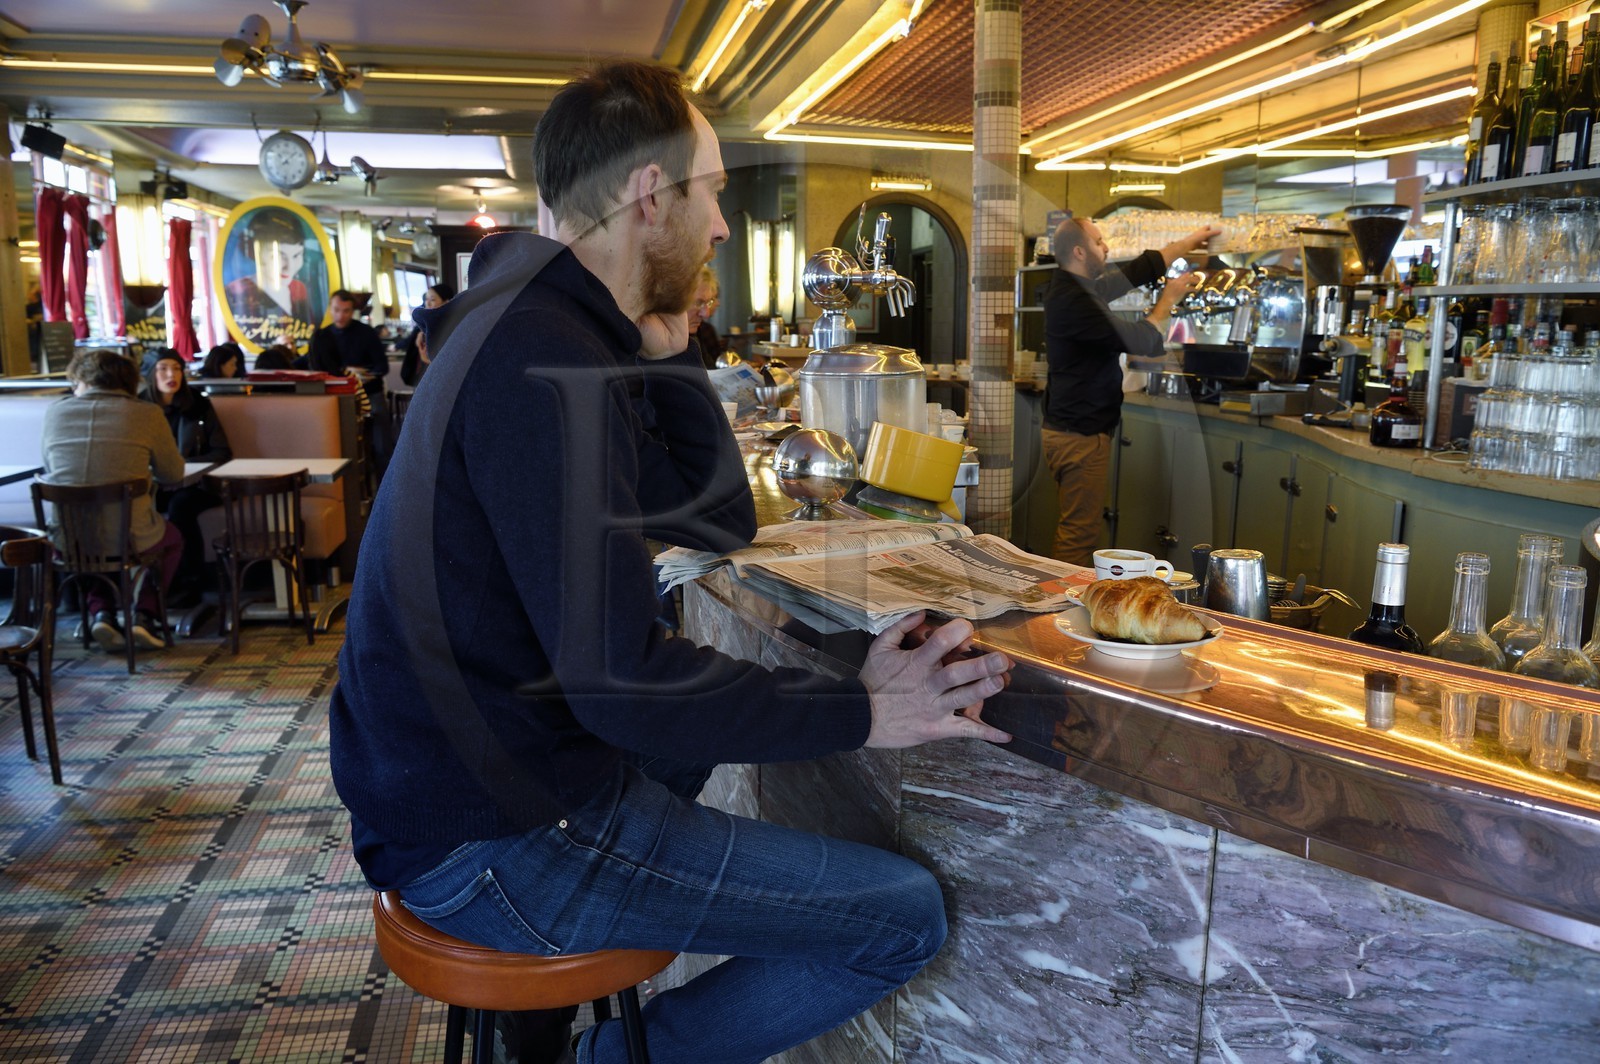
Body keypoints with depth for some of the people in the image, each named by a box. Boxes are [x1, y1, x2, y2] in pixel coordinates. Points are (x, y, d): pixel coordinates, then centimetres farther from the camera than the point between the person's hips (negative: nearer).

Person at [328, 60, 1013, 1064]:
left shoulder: (532, 322, 9)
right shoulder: (546, 360, -23)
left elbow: (723, 519, 11)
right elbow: (622, 682, -26)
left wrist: (666, 352, 1)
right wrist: (862, 710, -17)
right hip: (498, 843, -10)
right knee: (909, 914, -9)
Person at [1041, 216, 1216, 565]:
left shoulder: (1080, 288, 11)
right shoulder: (1074, 300, -20)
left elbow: (1141, 269, 23)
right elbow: (1143, 341, -19)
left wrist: (1191, 241, 29)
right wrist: (1169, 298, -3)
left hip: (1070, 429, 11)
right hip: (1081, 435, -11)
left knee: (1077, 530, 16)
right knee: (1080, 535, -7)